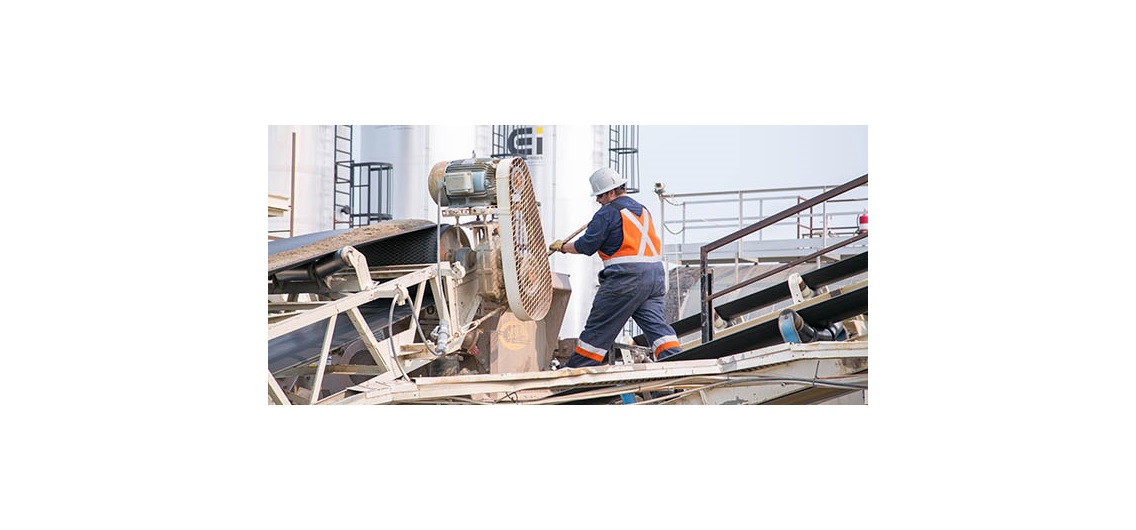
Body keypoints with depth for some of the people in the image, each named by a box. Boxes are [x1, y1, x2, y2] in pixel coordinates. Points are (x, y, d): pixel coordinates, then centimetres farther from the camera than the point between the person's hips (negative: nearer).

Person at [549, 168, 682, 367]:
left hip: (626, 276, -7)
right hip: (655, 273, 7)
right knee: (655, 323, 1)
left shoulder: (608, 213, -4)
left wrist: (562, 247, 11)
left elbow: (587, 245, -3)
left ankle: (576, 369, 10)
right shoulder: (642, 210, 20)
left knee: (599, 326, 2)